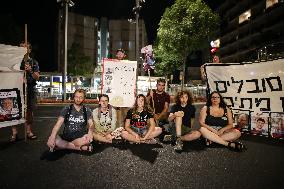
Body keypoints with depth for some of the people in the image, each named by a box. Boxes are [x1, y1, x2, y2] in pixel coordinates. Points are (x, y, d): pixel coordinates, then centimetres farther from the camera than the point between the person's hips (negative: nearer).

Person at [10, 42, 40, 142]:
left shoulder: (34, 62, 11)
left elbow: (37, 77, 4)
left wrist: (30, 71, -13)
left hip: (30, 89, 0)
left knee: (29, 111, 4)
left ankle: (29, 132, 14)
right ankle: (14, 133, 0)